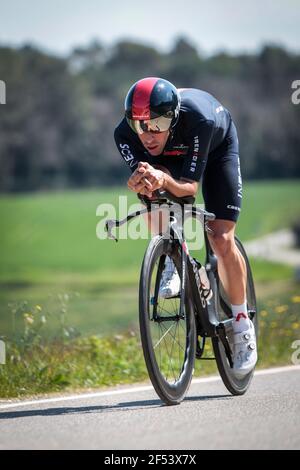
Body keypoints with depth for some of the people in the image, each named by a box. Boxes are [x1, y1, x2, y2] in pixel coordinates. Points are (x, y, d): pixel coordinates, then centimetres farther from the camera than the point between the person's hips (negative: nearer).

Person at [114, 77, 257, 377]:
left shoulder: (198, 120, -43)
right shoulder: (125, 134, -35)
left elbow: (189, 187, -40)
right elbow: (141, 178, -33)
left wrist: (165, 181, -62)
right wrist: (142, 182, -57)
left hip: (216, 146, -3)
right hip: (169, 156, 3)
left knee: (221, 239, -13)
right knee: (152, 197, -30)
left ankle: (242, 324, 4)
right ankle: (173, 257, 0)